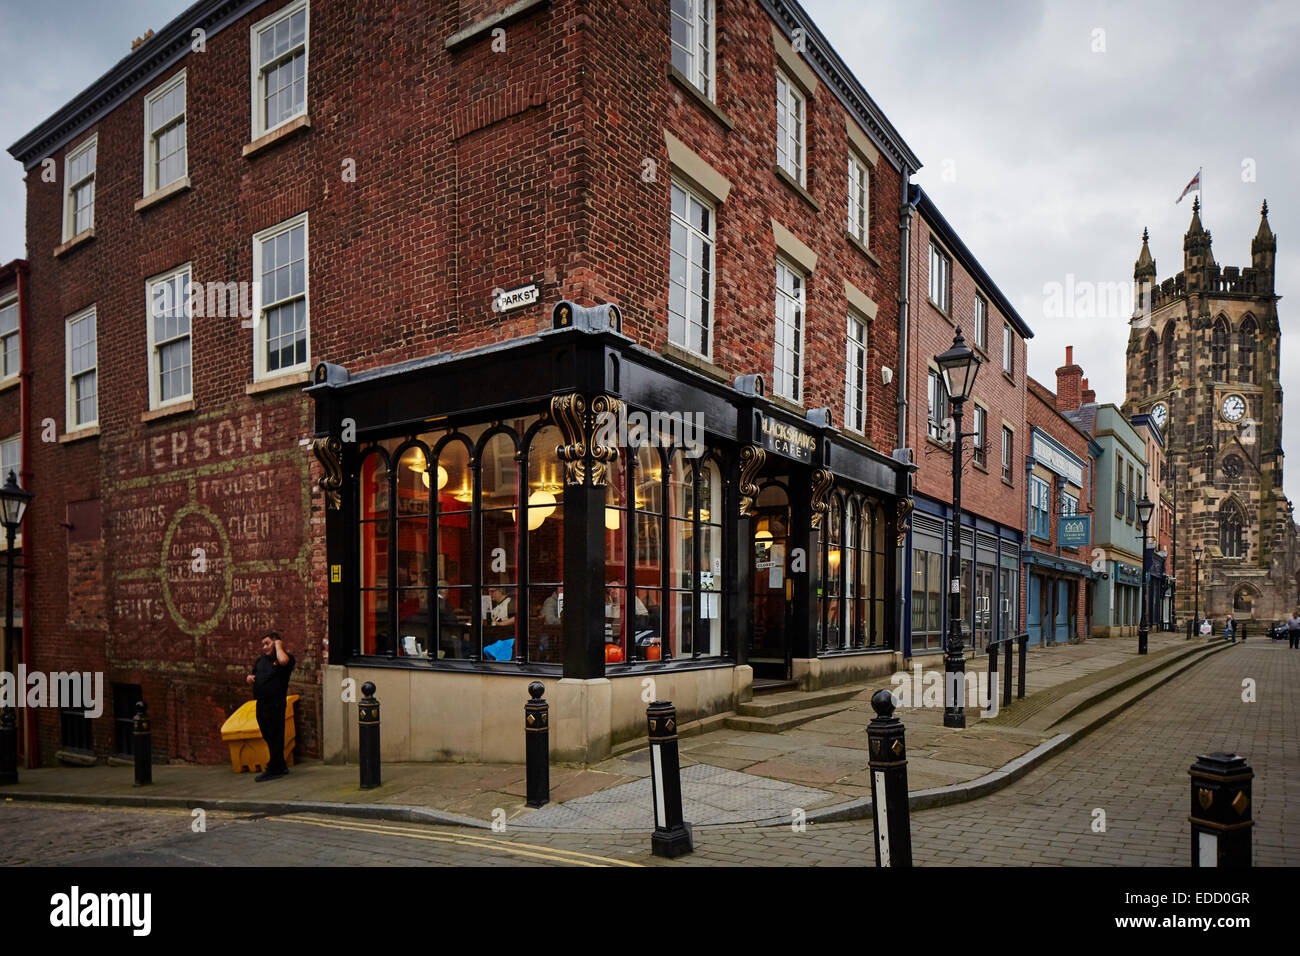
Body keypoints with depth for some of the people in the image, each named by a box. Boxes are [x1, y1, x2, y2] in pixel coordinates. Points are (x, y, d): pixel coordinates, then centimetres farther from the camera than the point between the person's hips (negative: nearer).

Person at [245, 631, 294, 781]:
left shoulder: (287, 657, -4)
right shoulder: (260, 660, 17)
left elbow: (283, 661, -29)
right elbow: (254, 674, 29)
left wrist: (278, 645, -13)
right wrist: (249, 677, 6)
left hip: (275, 705, -8)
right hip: (261, 704, 8)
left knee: (275, 736, -3)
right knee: (268, 737, 13)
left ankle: (273, 769, 2)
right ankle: (281, 767, 24)